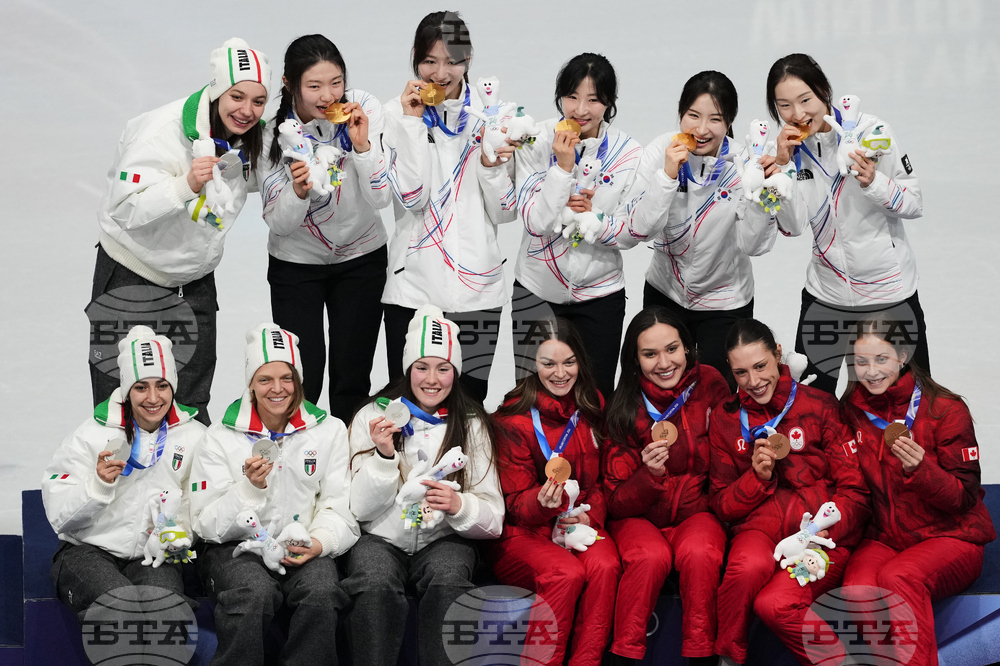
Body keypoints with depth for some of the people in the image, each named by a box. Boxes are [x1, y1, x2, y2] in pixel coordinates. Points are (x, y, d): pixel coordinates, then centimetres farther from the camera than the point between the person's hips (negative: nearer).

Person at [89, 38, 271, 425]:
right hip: (131, 273, -5)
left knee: (192, 407, 12)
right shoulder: (163, 131, -26)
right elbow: (127, 210, -29)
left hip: (195, 278, 5)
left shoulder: (250, 138, -6)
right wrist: (186, 185, -43)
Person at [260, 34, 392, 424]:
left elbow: (381, 199, -17)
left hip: (361, 257, 1)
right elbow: (277, 223, -15)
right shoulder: (274, 131, -17)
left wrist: (362, 145, -31)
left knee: (352, 379, 5)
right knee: (301, 380, -7)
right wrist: (298, 191, -35)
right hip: (296, 263, -1)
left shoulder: (364, 110, -16)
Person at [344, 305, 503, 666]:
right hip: (381, 538, 0)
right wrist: (384, 455, -14)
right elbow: (361, 510, 0)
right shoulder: (375, 416, 6)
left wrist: (458, 506, -19)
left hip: (443, 541, 1)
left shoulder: (472, 426, 8)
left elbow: (493, 520, 3)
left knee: (449, 583, -33)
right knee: (377, 587, -33)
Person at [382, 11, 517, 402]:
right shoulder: (398, 113, -1)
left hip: (477, 286, 2)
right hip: (413, 285, -2)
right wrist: (414, 121, -14)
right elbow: (411, 198, -13)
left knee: (470, 404, 7)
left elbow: (504, 213, 5)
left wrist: (492, 165, -13)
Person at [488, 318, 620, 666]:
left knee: (605, 566, -29)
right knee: (567, 573, -32)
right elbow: (517, 503, -5)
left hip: (581, 527, 3)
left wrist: (590, 516, -6)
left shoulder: (592, 407, 7)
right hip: (524, 533, -3)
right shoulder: (513, 419, -7)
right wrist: (542, 502, -28)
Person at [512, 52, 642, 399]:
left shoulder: (628, 153, -7)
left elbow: (632, 232, -5)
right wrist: (563, 167, -24)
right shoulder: (536, 141, -9)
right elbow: (535, 221, -16)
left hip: (599, 294, 0)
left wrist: (591, 217, -21)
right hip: (536, 290, 0)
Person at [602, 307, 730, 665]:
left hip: (699, 513, 1)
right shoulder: (625, 409, -8)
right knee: (651, 556, -32)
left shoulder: (710, 385, -4)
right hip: (639, 518, -1)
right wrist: (650, 474, -25)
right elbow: (618, 503, -8)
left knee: (698, 553, -31)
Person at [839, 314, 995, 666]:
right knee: (858, 589, -31)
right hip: (883, 538, 4)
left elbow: (964, 498, -9)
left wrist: (920, 468, -27)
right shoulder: (852, 411, 6)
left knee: (897, 577, -36)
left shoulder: (946, 410, -8)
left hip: (950, 538, -3)